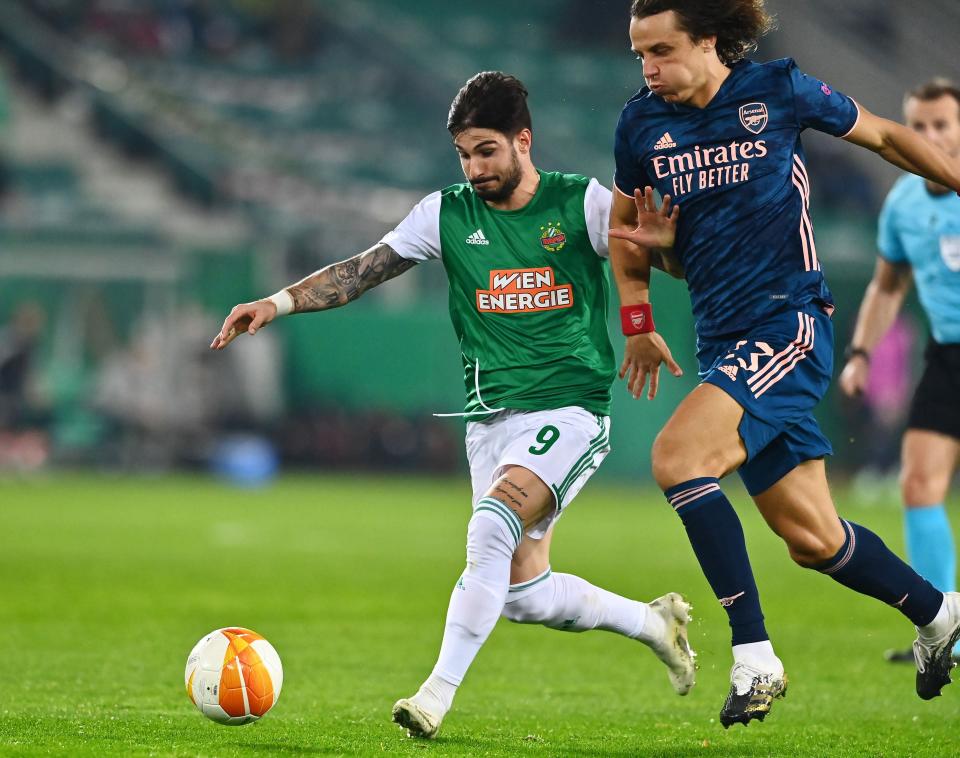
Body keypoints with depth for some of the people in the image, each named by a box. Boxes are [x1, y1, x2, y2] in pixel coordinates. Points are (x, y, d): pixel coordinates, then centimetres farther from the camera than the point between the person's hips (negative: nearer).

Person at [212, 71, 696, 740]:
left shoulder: (583, 203, -2)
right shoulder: (449, 214, 6)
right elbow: (359, 272, 3)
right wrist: (276, 303, -8)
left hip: (569, 413, -5)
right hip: (491, 420, 5)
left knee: (493, 526, -28)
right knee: (523, 593, 1)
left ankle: (439, 692, -23)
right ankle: (653, 622, 27)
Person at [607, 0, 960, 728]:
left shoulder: (778, 89, -5)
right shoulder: (643, 123, 6)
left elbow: (884, 136, 9)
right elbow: (624, 226, 21)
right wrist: (638, 324, 9)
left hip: (788, 321, -5)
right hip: (723, 340, 5)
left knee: (677, 457, -26)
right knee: (811, 538, 8)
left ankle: (755, 659, -23)